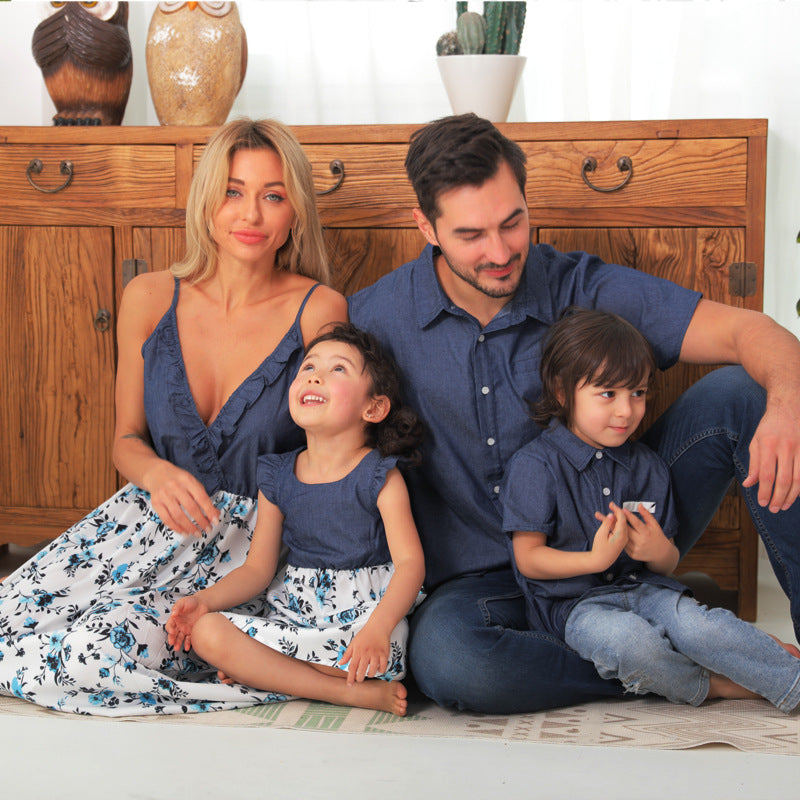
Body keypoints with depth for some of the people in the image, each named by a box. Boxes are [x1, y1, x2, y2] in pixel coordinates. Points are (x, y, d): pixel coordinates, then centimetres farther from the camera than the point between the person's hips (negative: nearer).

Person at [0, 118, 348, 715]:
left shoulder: (320, 311, -10)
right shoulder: (150, 299, 0)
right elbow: (128, 437, 10)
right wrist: (156, 474, -14)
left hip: (256, 537, -4)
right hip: (155, 514, 4)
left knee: (102, 650, -26)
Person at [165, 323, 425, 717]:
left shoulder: (380, 478, -7)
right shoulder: (278, 478, 6)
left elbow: (411, 562, -18)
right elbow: (258, 569, 8)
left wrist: (378, 628, -35)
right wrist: (205, 599, -10)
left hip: (362, 616, -4)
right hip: (294, 615, 4)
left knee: (373, 655, -38)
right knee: (206, 632, -20)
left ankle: (261, 672, -8)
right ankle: (354, 692, -20)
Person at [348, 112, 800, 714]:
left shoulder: (584, 289, -7)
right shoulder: (375, 317, -8)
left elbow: (750, 331, -15)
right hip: (482, 579, -1)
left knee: (740, 394, -17)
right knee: (443, 657, -38)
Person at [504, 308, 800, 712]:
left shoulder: (648, 467, 11)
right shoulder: (534, 465, -6)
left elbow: (668, 563, 12)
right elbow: (528, 559, -8)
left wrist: (659, 552, -14)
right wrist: (595, 559, -24)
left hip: (644, 588, 4)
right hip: (571, 603, -4)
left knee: (695, 625, -29)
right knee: (623, 639, -37)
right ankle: (712, 686, -15)